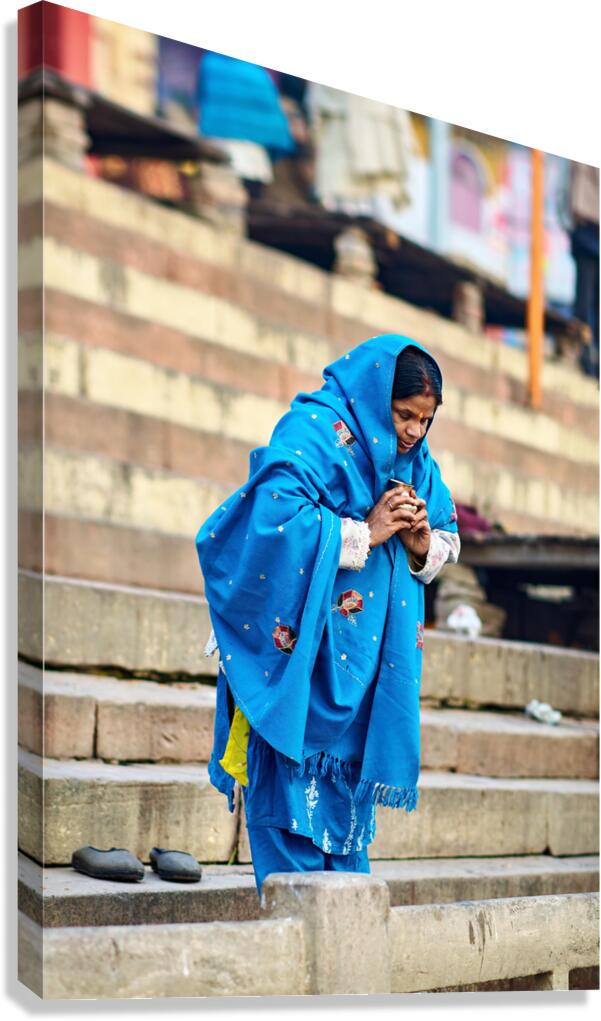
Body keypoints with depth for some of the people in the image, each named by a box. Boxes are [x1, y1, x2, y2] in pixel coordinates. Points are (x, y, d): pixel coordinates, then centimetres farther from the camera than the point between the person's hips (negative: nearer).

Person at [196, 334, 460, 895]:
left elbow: (449, 535, 17)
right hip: (302, 653, -7)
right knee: (297, 781, -5)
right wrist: (364, 533, -21)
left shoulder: (415, 459, 12)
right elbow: (274, 517, -26)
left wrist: (424, 547, -7)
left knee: (350, 779, 12)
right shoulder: (314, 431, -13)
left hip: (363, 655, 8)